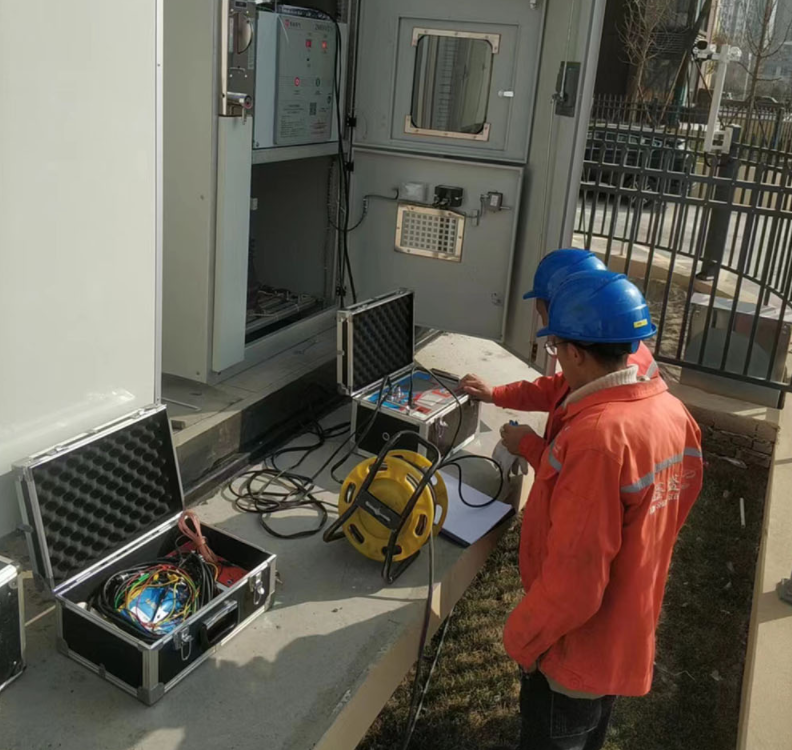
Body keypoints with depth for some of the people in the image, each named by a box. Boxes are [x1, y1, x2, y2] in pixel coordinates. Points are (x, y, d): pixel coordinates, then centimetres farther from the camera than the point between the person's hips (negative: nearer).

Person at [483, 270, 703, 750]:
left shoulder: (597, 437, -34)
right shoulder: (674, 413, -7)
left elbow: (573, 574, -30)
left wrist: (520, 637, -14)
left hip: (577, 646, -7)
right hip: (629, 631, 7)